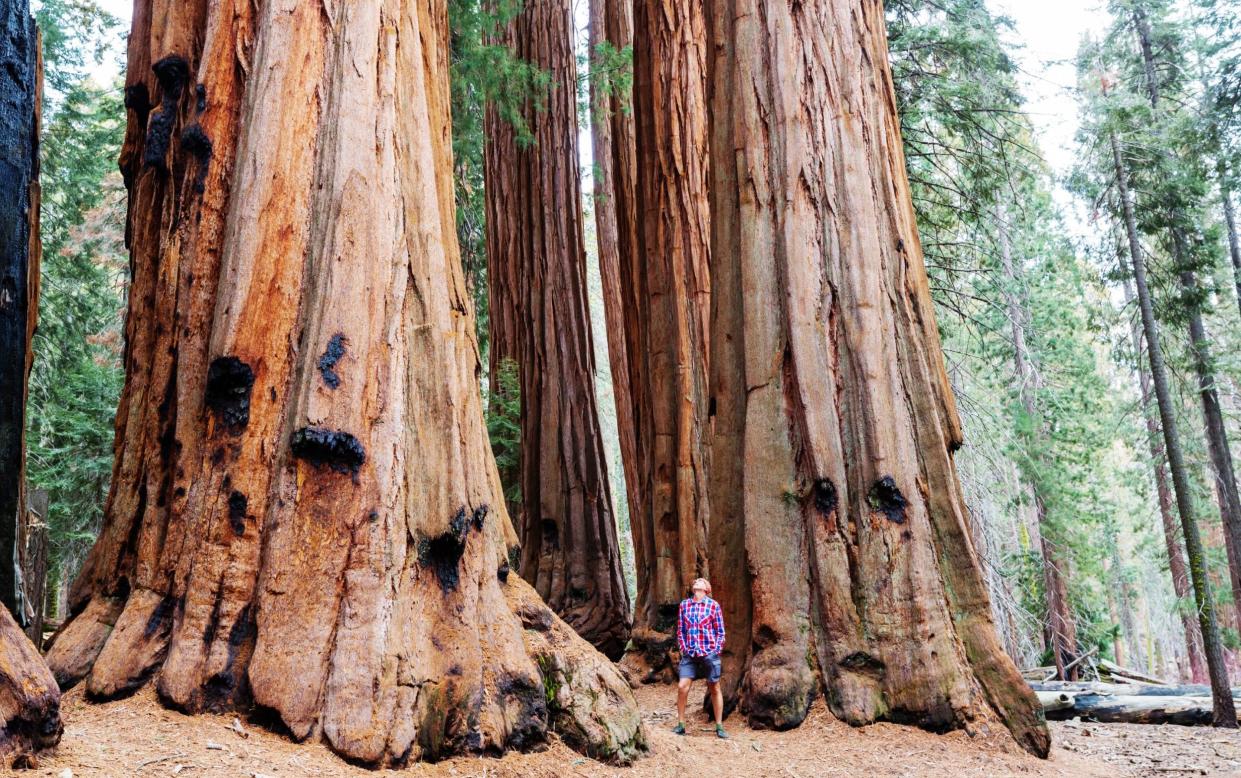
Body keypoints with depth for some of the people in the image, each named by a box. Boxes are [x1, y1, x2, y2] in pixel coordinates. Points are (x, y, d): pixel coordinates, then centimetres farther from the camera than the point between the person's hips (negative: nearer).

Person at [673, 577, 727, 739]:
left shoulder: (713, 605, 1)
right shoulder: (684, 604, 8)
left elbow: (720, 631, 3)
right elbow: (680, 630, 11)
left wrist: (716, 650, -3)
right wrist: (683, 649, 3)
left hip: (709, 653, -2)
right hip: (689, 654, 2)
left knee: (715, 689, 6)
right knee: (682, 686, -9)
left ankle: (719, 727, 15)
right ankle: (680, 724, 3)